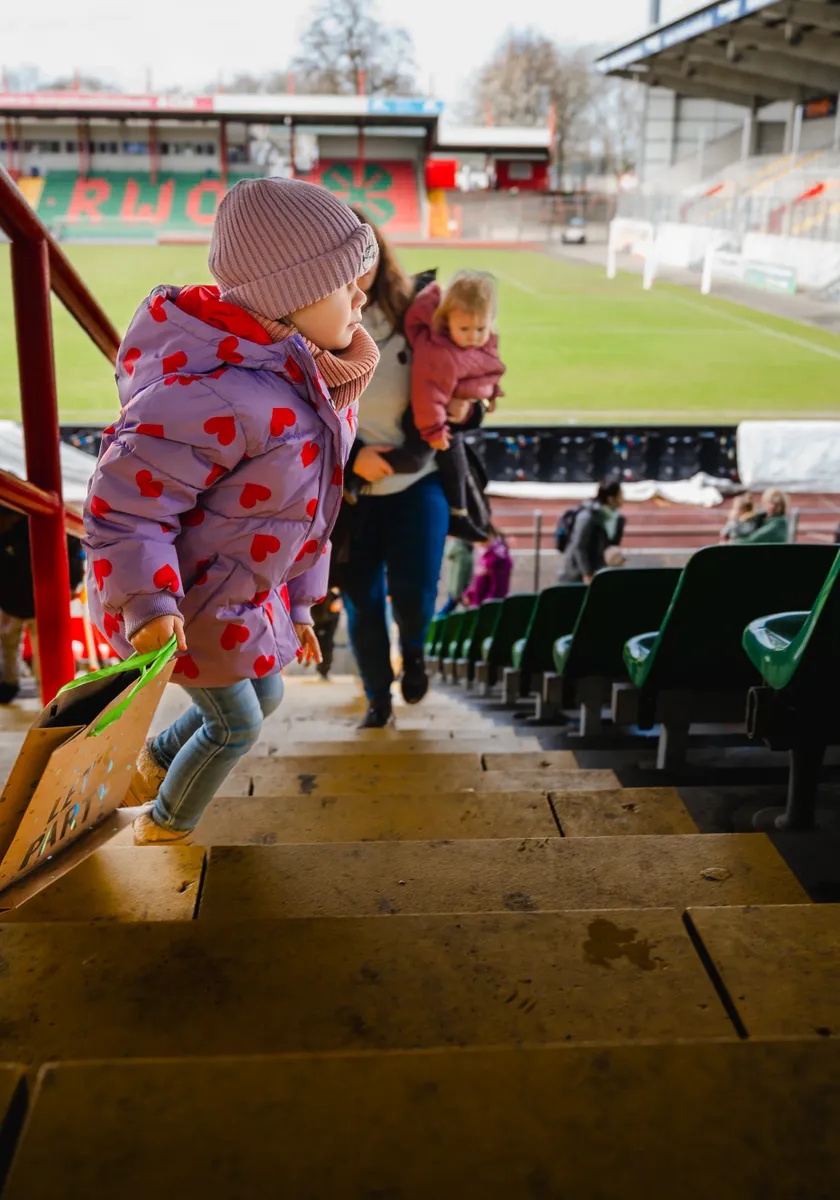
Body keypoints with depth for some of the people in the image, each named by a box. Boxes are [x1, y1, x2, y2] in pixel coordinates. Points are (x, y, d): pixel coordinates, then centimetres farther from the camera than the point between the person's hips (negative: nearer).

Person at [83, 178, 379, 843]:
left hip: (246, 588, 9)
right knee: (236, 725, 10)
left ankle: (157, 764, 51)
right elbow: (122, 506, -31)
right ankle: (165, 829, 40)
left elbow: (303, 504, 8)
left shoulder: (313, 382, -2)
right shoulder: (221, 397, -35)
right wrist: (148, 606, -43)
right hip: (181, 600, -9)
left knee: (265, 695, 25)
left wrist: (299, 603, 14)